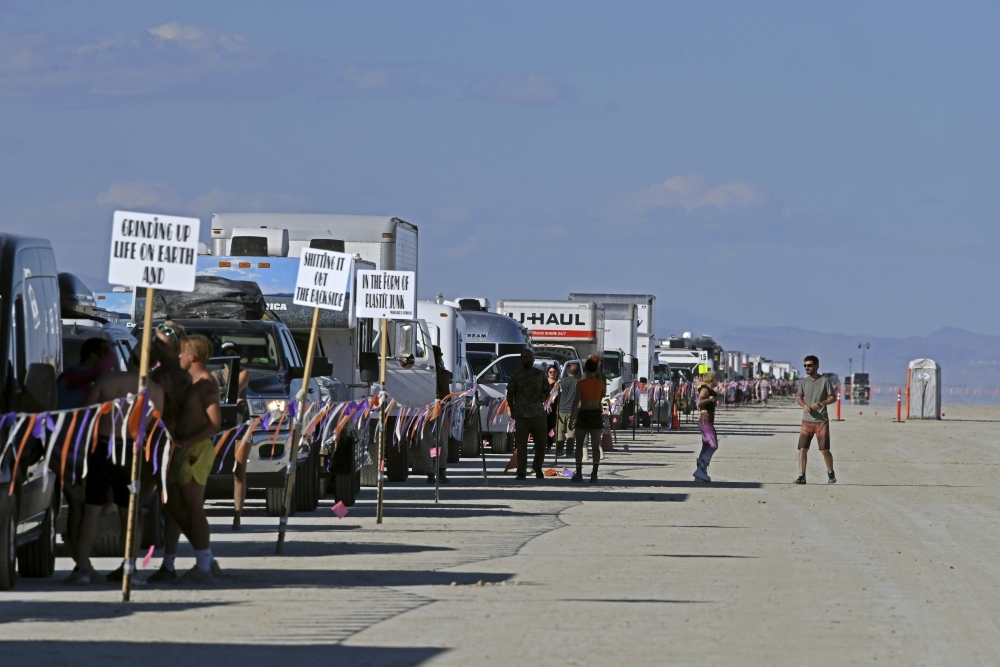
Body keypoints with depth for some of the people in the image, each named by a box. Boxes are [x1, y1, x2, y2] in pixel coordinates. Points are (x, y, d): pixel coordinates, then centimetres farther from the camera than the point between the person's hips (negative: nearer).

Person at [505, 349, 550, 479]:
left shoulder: (540, 375, 11)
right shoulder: (515, 376, 4)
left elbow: (546, 390, 19)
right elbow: (510, 394, 6)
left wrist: (542, 399, -1)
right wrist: (512, 410, -4)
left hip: (538, 414, 2)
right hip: (521, 415, -2)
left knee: (541, 442, 8)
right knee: (521, 445, -3)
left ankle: (537, 467, 29)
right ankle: (521, 472, -2)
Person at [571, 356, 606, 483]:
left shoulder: (581, 384, -10)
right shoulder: (600, 382, -1)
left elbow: (576, 401, -11)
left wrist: (572, 417, -4)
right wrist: (601, 377, 22)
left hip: (583, 415, -2)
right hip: (596, 415, 2)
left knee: (579, 445, 11)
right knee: (595, 446, 3)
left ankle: (579, 473, 5)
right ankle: (594, 474, -4)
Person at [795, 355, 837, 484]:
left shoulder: (824, 380, -3)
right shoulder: (803, 382, 7)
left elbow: (833, 397, -1)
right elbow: (798, 397, 14)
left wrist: (821, 403, -18)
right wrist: (804, 405, -8)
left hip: (822, 420, -3)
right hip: (807, 420, 3)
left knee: (824, 449, -2)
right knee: (802, 448, -5)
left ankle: (831, 474, 18)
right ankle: (801, 476, -1)